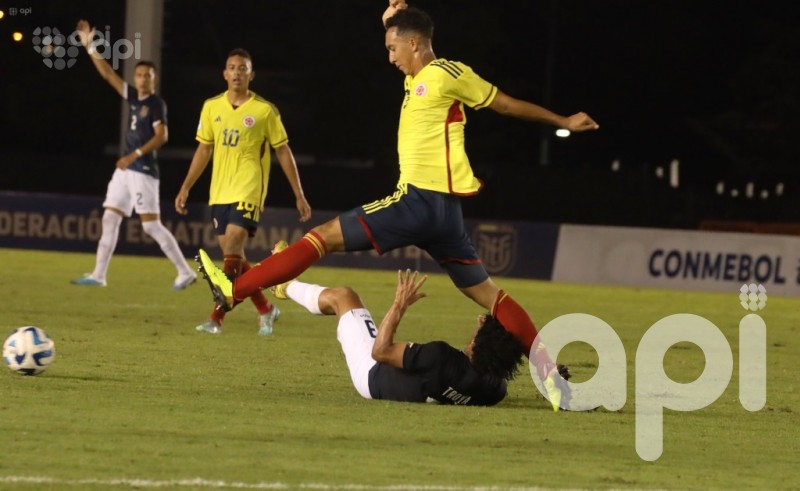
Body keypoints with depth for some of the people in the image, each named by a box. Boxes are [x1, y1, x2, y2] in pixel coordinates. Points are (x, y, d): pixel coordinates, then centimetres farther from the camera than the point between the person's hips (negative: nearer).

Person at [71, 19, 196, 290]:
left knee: (151, 225, -10)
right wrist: (90, 47, 12)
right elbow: (108, 74, 16)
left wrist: (135, 155, -21)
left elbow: (161, 136, -16)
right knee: (110, 218, 6)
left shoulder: (156, 103, -8)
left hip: (143, 170, -8)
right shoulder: (134, 97, 12)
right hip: (126, 169, 8)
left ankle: (185, 272, -6)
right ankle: (98, 275, 8)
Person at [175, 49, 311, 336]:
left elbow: (283, 152, 1)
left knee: (232, 252, -17)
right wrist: (186, 188, 12)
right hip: (219, 192, 5)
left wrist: (299, 196, 1)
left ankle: (217, 318, -17)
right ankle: (266, 310, 23)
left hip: (248, 191, -5)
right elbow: (204, 149, 16)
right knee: (233, 256, 7)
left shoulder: (265, 110, -4)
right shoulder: (212, 107, 8)